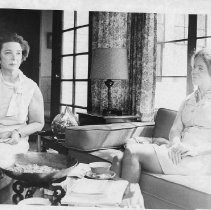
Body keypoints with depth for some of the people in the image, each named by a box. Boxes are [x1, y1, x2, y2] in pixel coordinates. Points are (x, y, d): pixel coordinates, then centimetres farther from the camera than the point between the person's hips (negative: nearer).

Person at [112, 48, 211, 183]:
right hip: (180, 153, 6)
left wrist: (196, 150, -19)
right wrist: (176, 143, -8)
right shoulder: (188, 100, 23)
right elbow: (175, 129, 14)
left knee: (133, 152, -22)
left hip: (199, 160, -6)